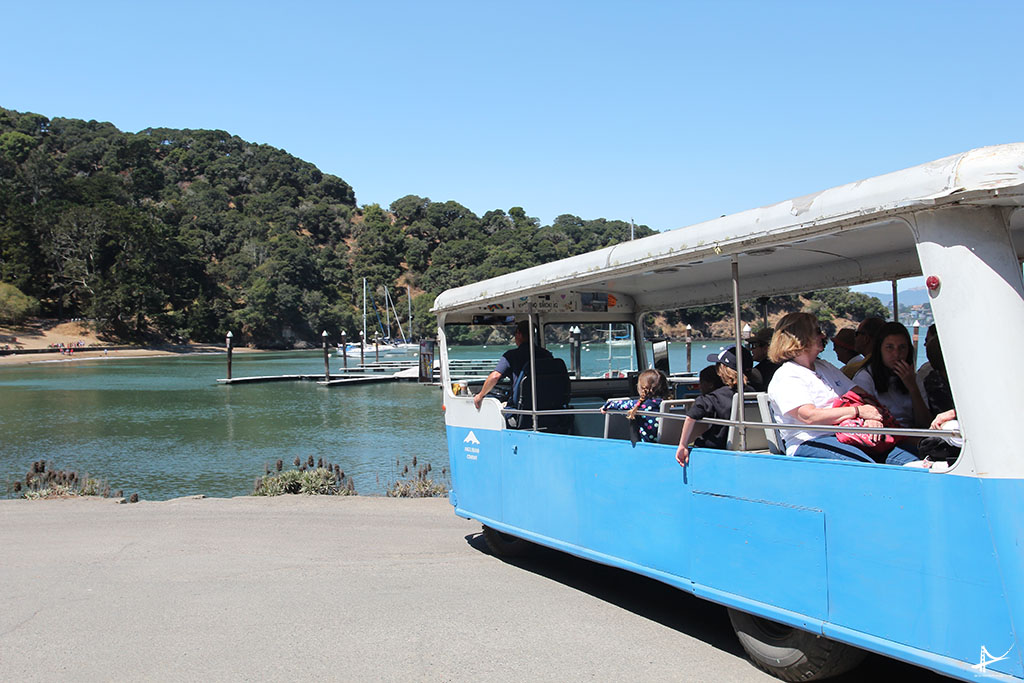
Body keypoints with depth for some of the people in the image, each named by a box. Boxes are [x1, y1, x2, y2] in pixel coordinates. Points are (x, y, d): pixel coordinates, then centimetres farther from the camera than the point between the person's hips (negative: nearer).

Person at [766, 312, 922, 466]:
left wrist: (872, 416, -5)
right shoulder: (785, 378, -3)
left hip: (842, 437, 6)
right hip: (809, 443, -6)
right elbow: (809, 416, -16)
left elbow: (861, 394, 18)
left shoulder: (825, 367, 24)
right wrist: (858, 411, -13)